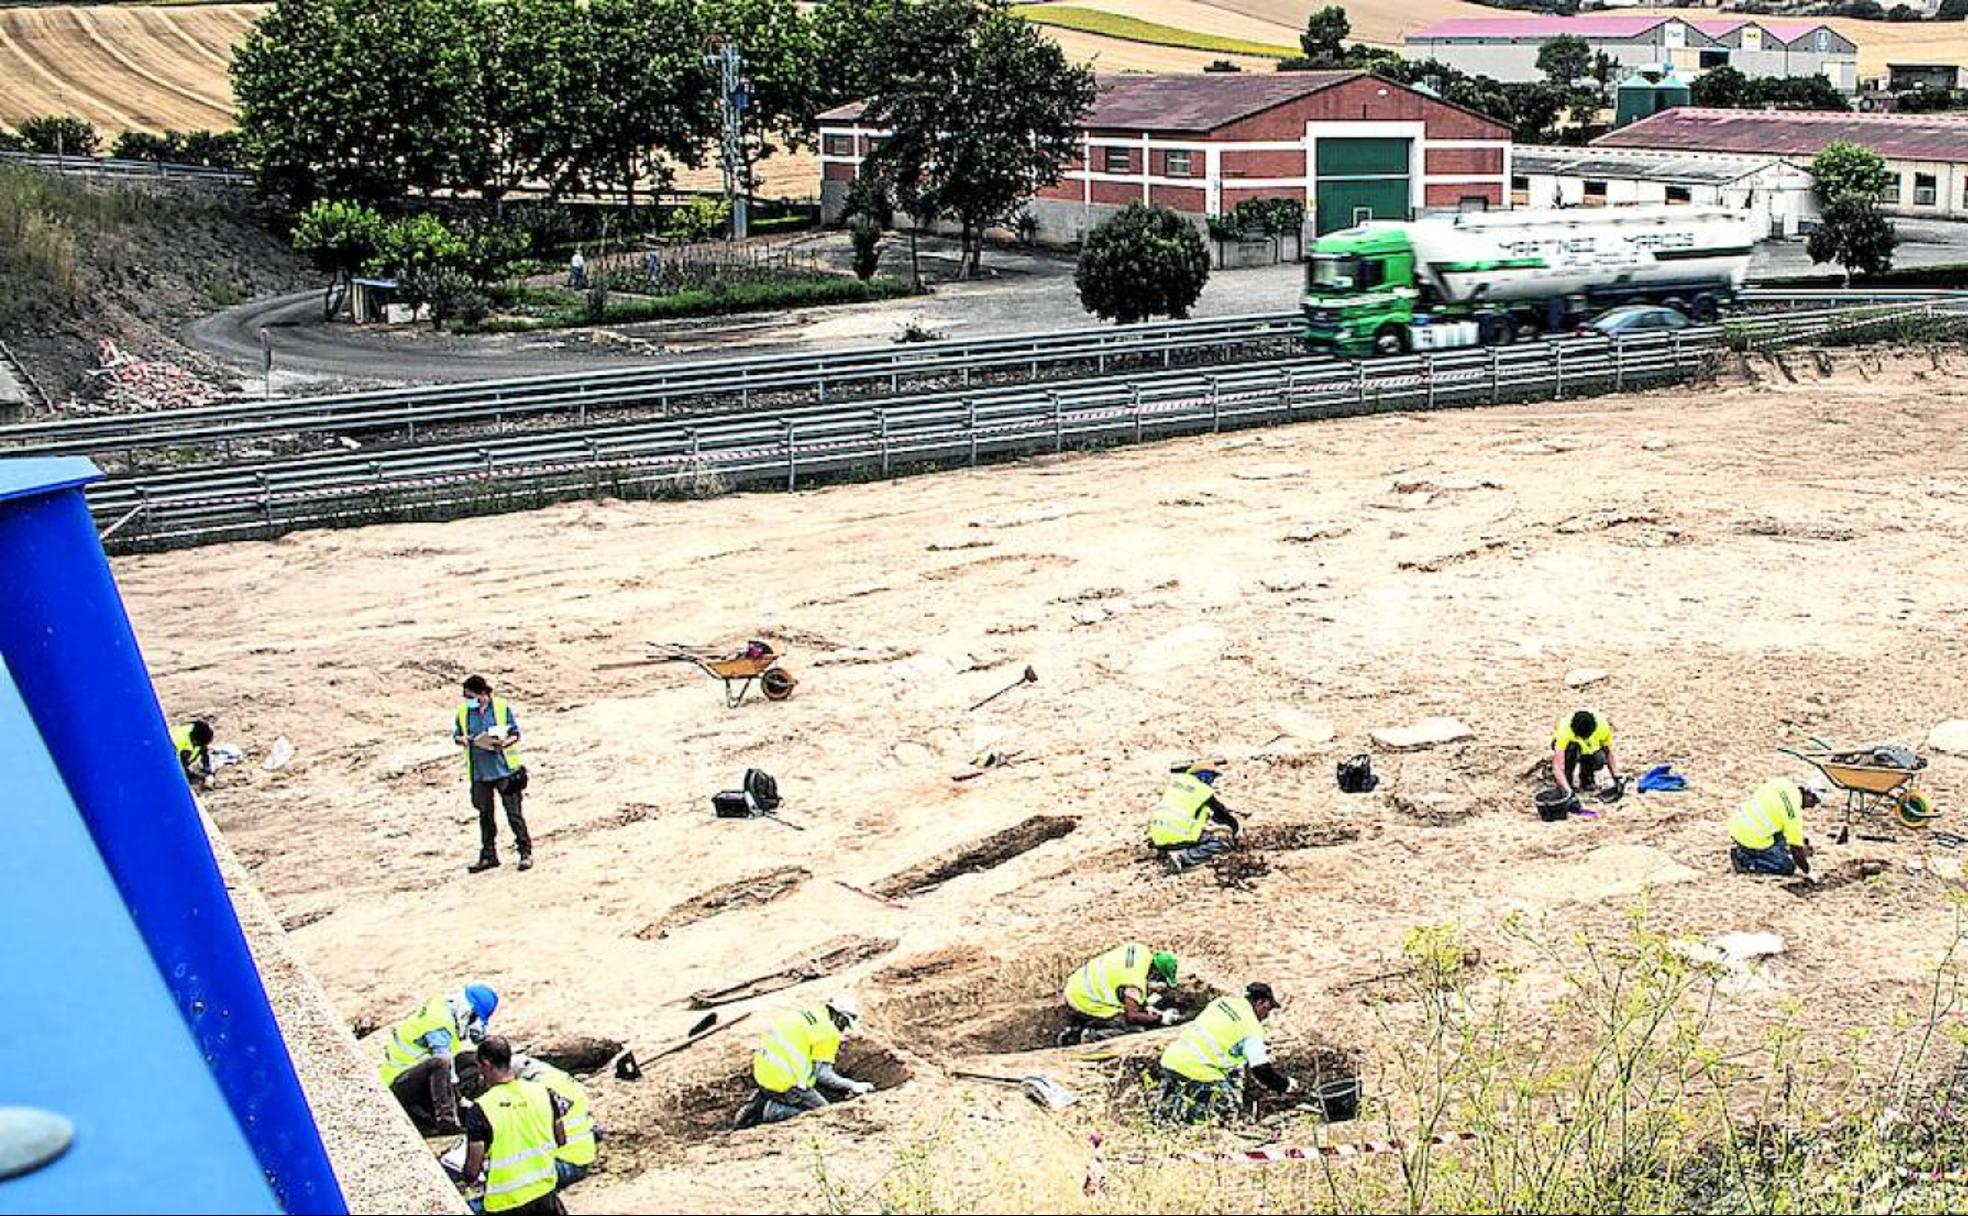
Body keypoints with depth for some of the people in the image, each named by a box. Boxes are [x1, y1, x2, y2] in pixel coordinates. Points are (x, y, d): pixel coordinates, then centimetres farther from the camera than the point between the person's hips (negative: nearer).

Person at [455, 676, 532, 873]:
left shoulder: (502, 707, -5)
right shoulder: (463, 711, 4)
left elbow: (515, 734, 0)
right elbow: (456, 735, 14)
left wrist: (504, 744, -20)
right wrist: (462, 740, -9)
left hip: (504, 768, -4)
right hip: (479, 773, 4)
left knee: (514, 813, -4)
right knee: (485, 815, 12)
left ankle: (526, 852, 4)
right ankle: (488, 856, 21)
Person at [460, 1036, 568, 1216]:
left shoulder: (480, 1110, -17)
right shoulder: (542, 1092, -5)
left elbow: (473, 1169, -12)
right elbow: (561, 1141, 7)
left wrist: (469, 1179, 9)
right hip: (545, 1191, 3)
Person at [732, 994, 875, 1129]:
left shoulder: (808, 1016, 16)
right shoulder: (828, 1032, -11)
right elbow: (823, 1074, -12)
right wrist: (852, 1086, -4)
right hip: (784, 1082, -9)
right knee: (822, 1111, 5)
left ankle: (761, 1103, 10)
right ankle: (771, 1111, -8)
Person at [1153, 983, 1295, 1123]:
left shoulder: (1223, 1001, 14)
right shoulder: (1252, 1028, -6)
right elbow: (1262, 1070, -5)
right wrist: (1286, 1084, 12)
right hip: (1197, 1070, -7)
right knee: (1230, 1101, 3)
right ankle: (1184, 1109, -10)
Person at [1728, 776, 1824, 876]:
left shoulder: (1783, 782, 5)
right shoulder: (1794, 812, -15)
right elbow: (1796, 849, -10)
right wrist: (1808, 871, 5)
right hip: (1753, 839, -8)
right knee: (1789, 867, 5)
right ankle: (1747, 861, -4)